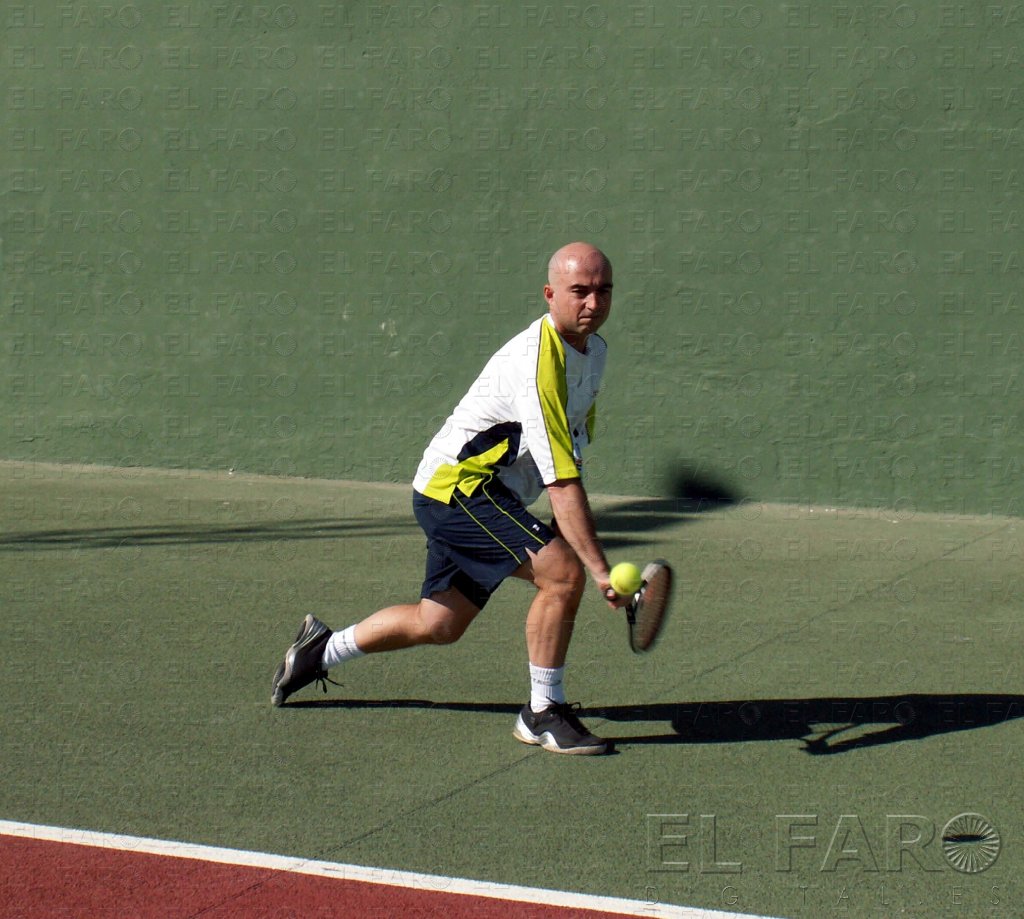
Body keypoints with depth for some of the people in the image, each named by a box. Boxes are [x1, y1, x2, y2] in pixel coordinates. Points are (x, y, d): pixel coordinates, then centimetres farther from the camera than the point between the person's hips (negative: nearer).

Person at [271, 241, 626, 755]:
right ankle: (543, 714, -11)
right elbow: (562, 482, -30)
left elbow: (575, 436, 22)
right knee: (563, 572, -24)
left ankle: (321, 650, 37)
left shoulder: (594, 349, 4)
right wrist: (600, 568, -33)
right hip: (459, 485, -10)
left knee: (438, 625, 17)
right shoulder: (538, 363, -26)